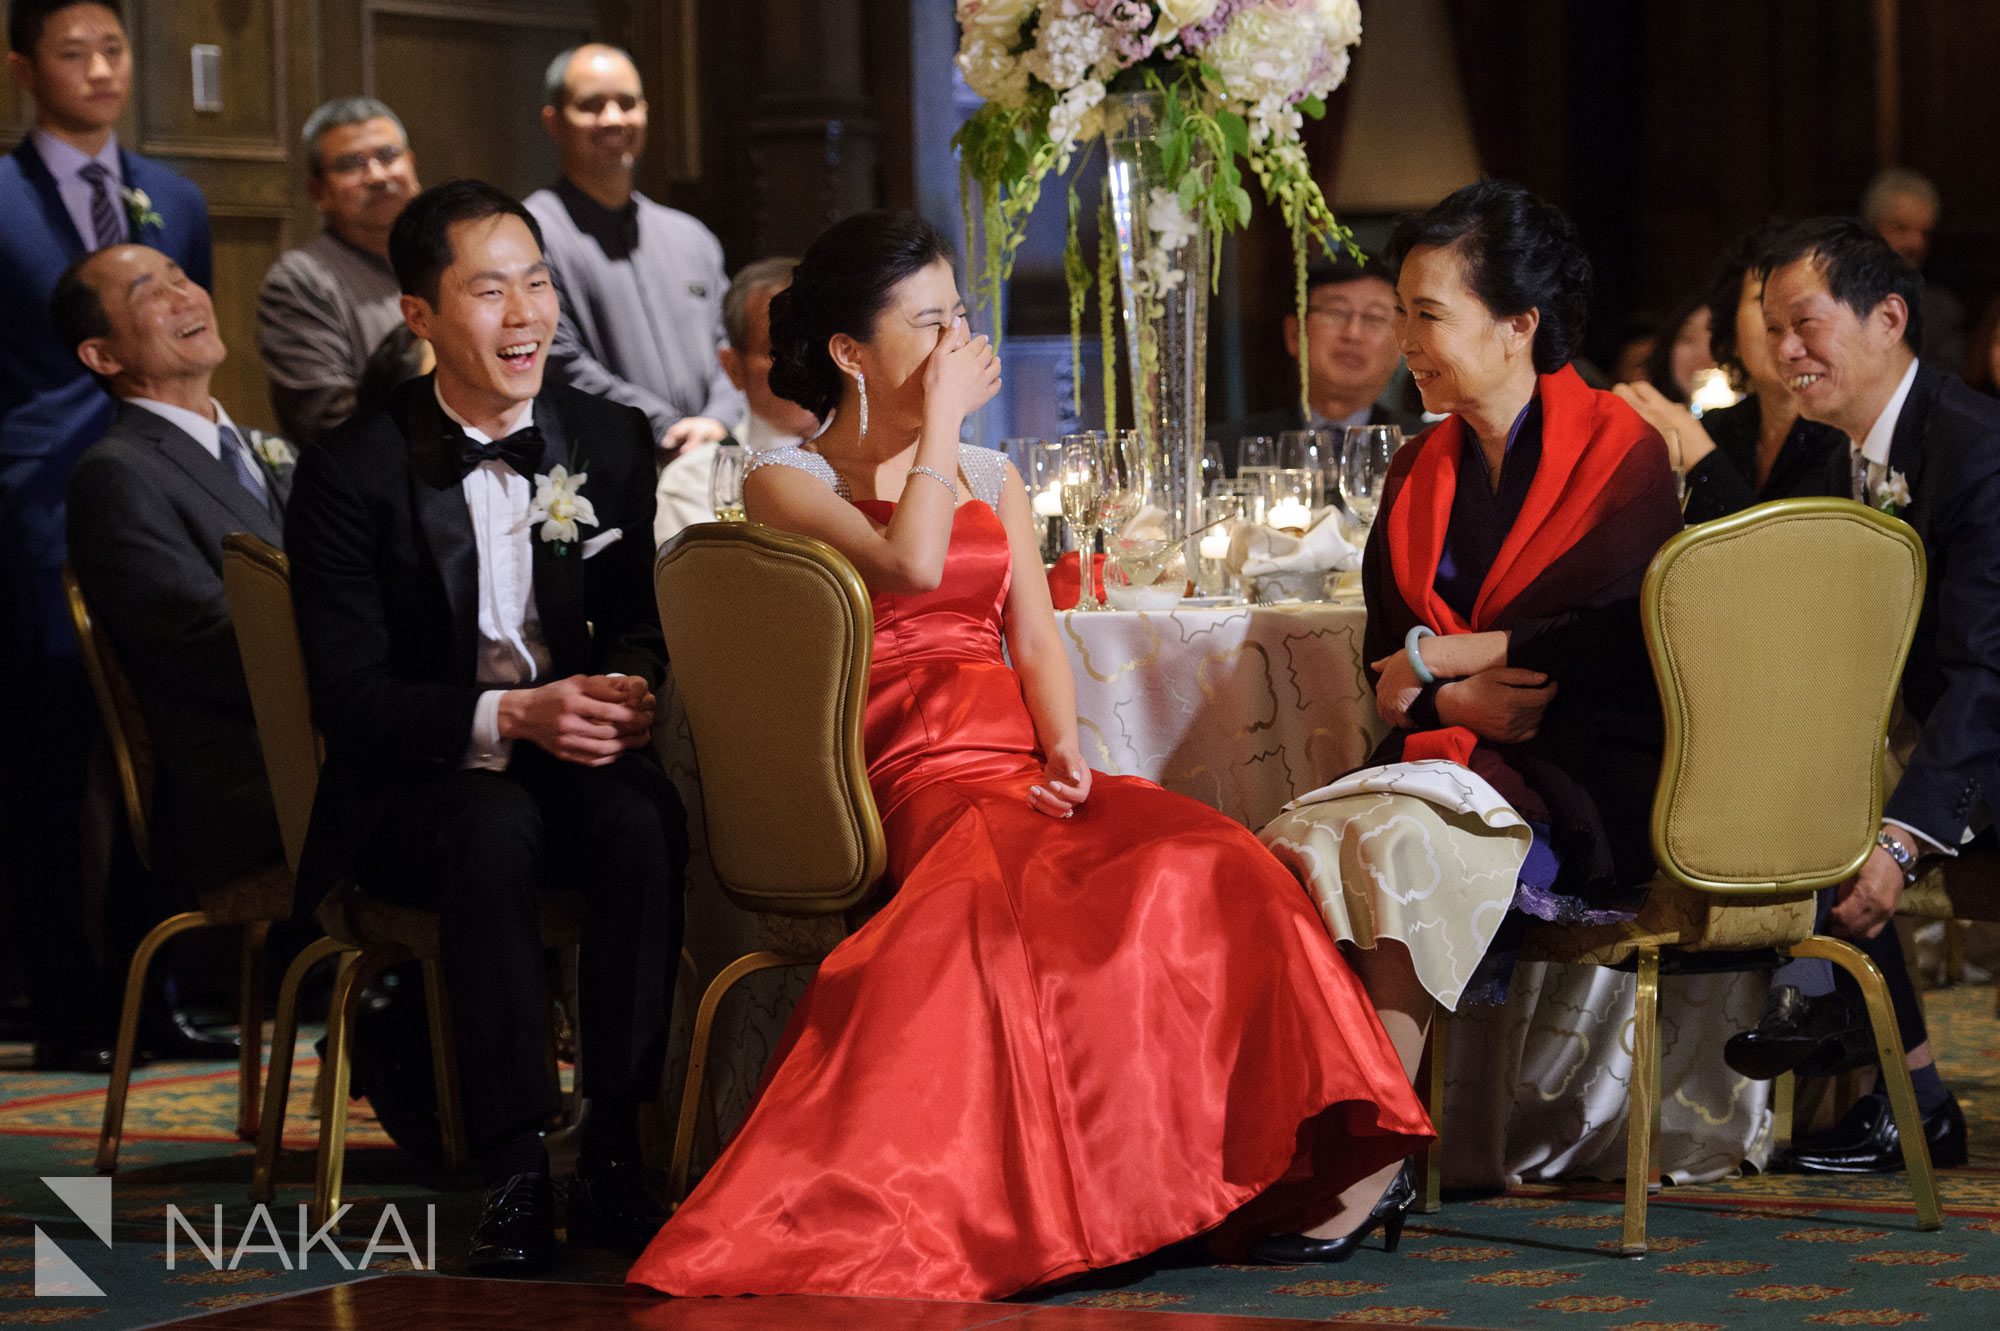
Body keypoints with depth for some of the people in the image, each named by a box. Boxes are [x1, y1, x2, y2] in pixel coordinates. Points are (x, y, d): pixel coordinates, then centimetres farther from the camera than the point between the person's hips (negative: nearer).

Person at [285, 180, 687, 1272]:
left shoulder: (611, 442, 4)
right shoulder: (350, 472, -8)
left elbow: (642, 625, 9)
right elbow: (349, 697, -12)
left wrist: (626, 688, -17)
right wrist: (510, 716, -28)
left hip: (573, 752, 3)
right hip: (411, 785, -3)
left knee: (644, 818, -31)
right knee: (494, 829, -37)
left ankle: (613, 1156, -25)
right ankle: (513, 1173, -31)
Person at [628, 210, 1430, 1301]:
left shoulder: (991, 477, 24)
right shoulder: (787, 483, 6)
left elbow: (1037, 641, 14)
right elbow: (911, 566, -14)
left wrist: (1065, 754, -5)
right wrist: (942, 419, -3)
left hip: (1025, 771, 5)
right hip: (915, 781, -5)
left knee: (1200, 862, -27)